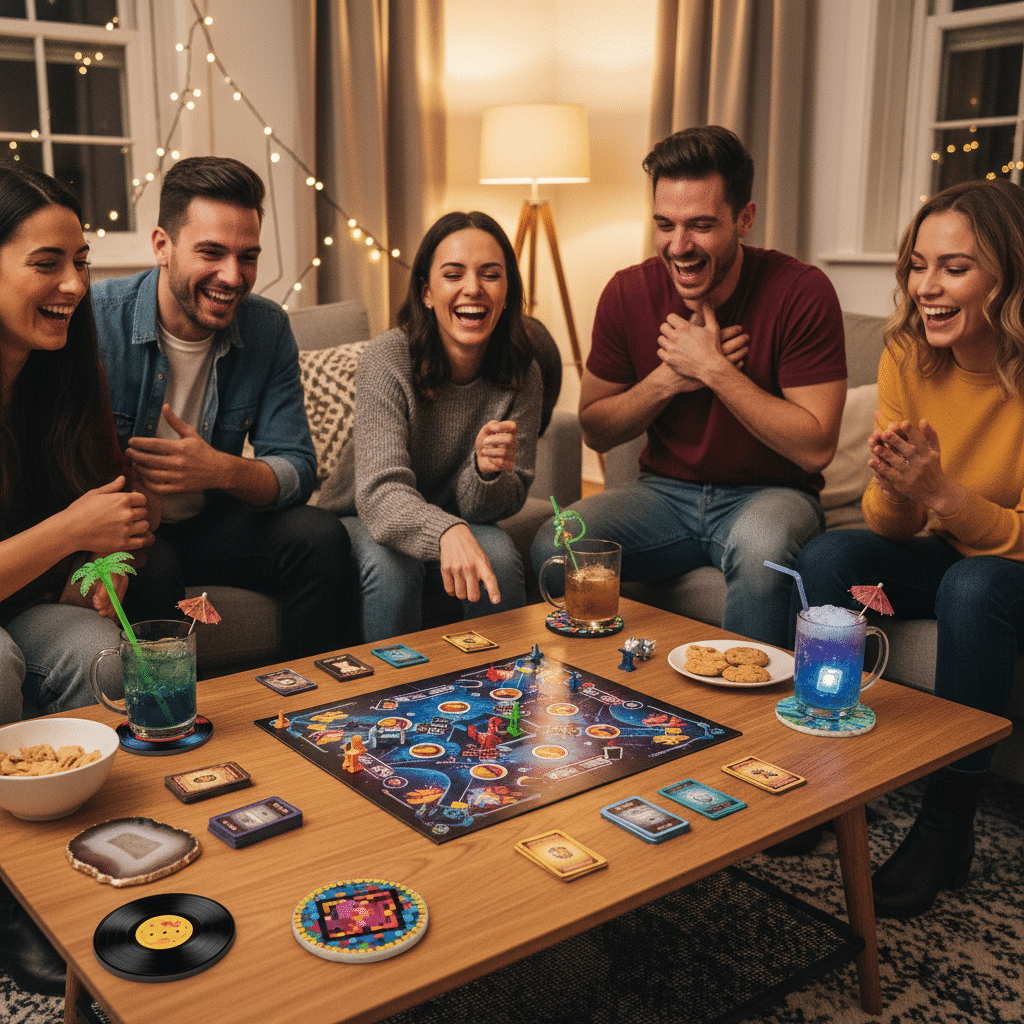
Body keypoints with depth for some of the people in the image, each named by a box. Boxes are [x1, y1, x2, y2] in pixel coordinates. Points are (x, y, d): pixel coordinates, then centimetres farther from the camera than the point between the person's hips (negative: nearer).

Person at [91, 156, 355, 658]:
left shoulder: (268, 328, -4)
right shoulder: (94, 319, -17)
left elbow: (296, 469, -9)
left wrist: (224, 470, -31)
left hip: (207, 522, 4)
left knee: (321, 536, -18)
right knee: (152, 569, -34)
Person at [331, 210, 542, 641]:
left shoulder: (520, 375, -13)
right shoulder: (388, 358, -23)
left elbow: (491, 509, -10)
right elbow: (379, 493, -33)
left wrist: (489, 471, -34)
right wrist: (447, 532, -54)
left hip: (460, 524, 3)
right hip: (367, 523, -2)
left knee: (499, 556, -27)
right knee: (390, 564, -32)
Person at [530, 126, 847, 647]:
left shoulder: (802, 292, -15)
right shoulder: (629, 293, -4)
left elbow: (816, 447, -17)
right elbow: (595, 429, 3)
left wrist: (713, 369, -22)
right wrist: (667, 378, -15)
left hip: (768, 493, -3)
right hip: (664, 491, 3)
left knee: (762, 546, -38)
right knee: (553, 545, -23)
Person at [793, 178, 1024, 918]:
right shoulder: (907, 358, -8)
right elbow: (891, 527, -5)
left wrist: (941, 493, -35)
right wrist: (895, 489, -28)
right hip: (944, 556, 4)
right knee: (828, 556, -20)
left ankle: (948, 828, -19)